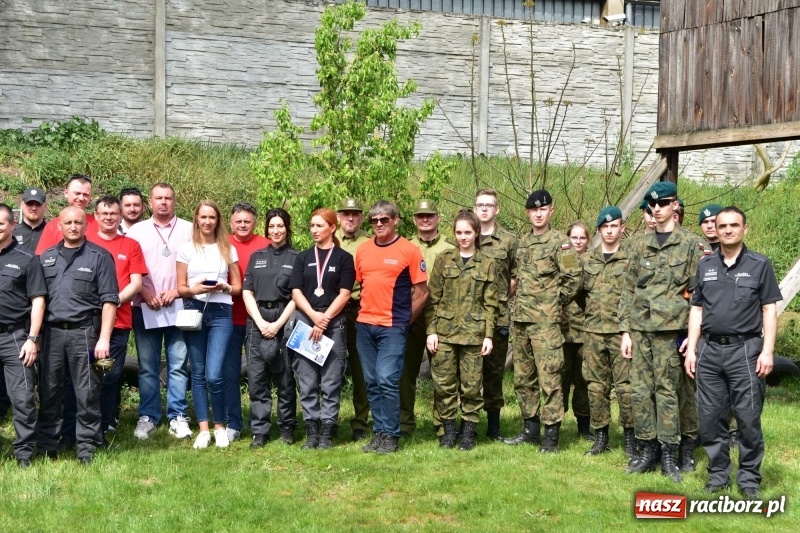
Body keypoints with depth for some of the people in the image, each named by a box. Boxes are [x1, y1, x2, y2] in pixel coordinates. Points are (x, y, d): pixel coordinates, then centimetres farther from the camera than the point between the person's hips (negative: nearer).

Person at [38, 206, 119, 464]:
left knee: (87, 393, 0)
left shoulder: (99, 257, 1)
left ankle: (87, 448, 6)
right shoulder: (46, 257, 13)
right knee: (49, 391, 8)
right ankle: (46, 446, 17)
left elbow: (109, 300, -3)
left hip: (84, 332, -3)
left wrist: (104, 338, -10)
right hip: (52, 332, 4)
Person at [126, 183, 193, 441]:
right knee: (147, 366, 5)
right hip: (145, 308, 1)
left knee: (178, 364, -1)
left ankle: (178, 417, 5)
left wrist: (176, 291, -8)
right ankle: (148, 417, 11)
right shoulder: (136, 231, 10)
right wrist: (147, 294, -7)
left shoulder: (188, 230, 6)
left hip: (178, 307, -1)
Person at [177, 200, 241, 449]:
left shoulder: (228, 249, 9)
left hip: (221, 313, -1)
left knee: (214, 375, -11)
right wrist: (194, 289, -14)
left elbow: (237, 287, 11)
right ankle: (203, 429, 11)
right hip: (193, 312, 1)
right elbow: (181, 288, 6)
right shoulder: (186, 249, 7)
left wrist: (223, 287, -10)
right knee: (198, 374, 3)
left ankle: (220, 427, 6)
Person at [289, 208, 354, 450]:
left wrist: (324, 319, -10)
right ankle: (311, 430, 8)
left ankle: (327, 431, 2)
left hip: (333, 324, -3)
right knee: (307, 382, 3)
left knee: (331, 382, -2)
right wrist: (313, 316, -9)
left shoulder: (344, 258, 5)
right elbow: (296, 292, 5)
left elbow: (344, 294, -2)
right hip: (305, 322, 3)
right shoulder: (303, 258, 13)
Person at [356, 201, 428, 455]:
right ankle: (378, 432, 17)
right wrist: (366, 310, 10)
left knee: (387, 381, -10)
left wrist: (405, 320, 1)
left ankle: (390, 436, 0)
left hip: (392, 327, -5)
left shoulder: (409, 250, -4)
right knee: (372, 382, 9)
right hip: (364, 325, 5)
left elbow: (421, 291, -2)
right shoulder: (363, 249, 10)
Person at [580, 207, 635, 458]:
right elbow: (578, 292, 20)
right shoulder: (587, 260, 12)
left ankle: (630, 437, 7)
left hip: (621, 331, -4)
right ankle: (601, 436, 16)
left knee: (625, 385, -4)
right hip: (593, 331, 4)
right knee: (595, 385, 7)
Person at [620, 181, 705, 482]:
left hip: (669, 328, -4)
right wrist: (625, 331, 6)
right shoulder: (639, 246, 12)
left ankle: (668, 454, 6)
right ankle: (648, 451, 14)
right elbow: (628, 290, 12)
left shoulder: (689, 244, 1)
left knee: (666, 390, -1)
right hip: (639, 327, 4)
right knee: (641, 390, 5)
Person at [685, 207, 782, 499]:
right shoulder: (705, 265, 11)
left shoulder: (760, 265, 2)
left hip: (745, 350, -3)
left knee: (748, 418, -1)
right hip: (709, 350, 4)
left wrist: (767, 351, -10)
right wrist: (691, 349, 6)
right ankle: (718, 474, 19)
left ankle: (749, 479, 9)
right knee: (710, 417, 7)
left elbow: (769, 311, -1)